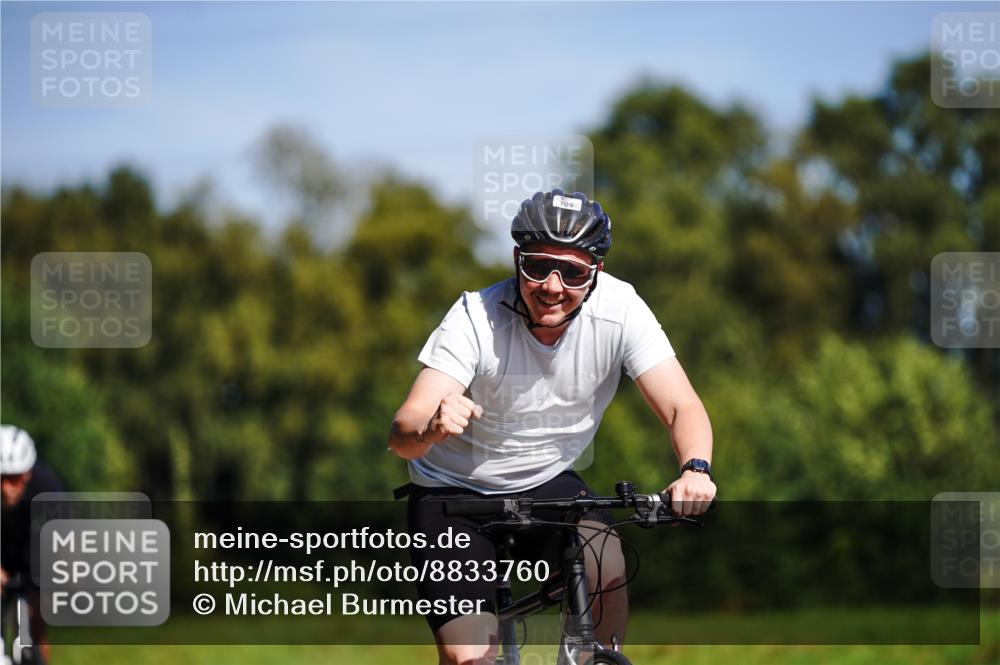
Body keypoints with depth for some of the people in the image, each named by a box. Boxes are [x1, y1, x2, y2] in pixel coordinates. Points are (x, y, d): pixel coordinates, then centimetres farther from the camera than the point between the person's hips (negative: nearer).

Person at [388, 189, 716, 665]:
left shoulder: (618, 309, -18)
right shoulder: (477, 318, -24)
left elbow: (682, 407, -21)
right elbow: (401, 434, -31)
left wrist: (695, 469, -43)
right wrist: (430, 430, -56)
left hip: (547, 483, 2)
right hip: (454, 493, -2)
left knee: (607, 572, -28)